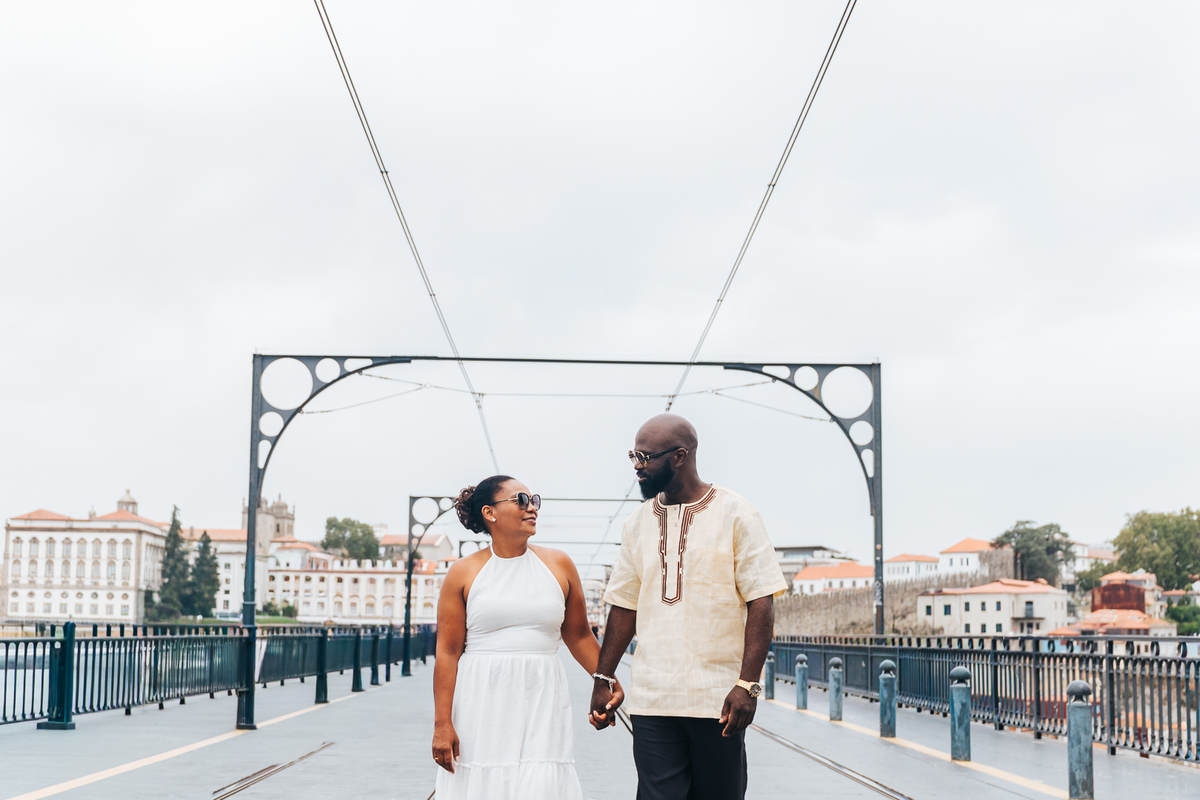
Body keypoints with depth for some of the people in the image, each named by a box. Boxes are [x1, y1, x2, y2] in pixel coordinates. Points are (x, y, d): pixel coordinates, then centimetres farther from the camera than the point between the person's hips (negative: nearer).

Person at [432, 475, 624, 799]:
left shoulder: (558, 565, 9)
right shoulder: (464, 573, 2)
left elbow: (579, 636, 15)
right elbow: (448, 653, -1)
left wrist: (608, 682, 2)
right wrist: (442, 724, -6)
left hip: (540, 702, 1)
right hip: (482, 704, -1)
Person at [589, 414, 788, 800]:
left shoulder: (735, 515, -3)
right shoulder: (638, 523, 11)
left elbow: (761, 602, -7)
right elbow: (624, 607, 16)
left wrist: (747, 684, -14)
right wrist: (603, 680, 11)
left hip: (718, 699, -3)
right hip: (651, 698, 3)